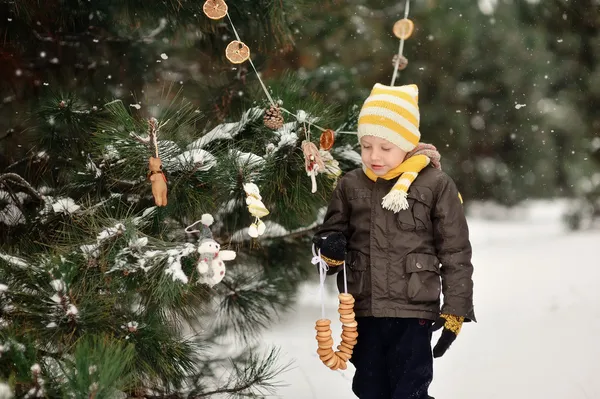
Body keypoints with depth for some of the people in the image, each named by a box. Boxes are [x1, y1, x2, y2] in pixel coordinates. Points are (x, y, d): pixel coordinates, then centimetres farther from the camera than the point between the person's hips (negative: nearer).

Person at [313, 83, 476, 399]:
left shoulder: (436, 185, -7)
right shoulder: (350, 185, 3)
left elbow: (455, 254, -3)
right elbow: (332, 231, 16)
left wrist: (455, 311, -3)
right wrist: (330, 247, -9)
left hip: (413, 313, -4)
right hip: (363, 311, 4)